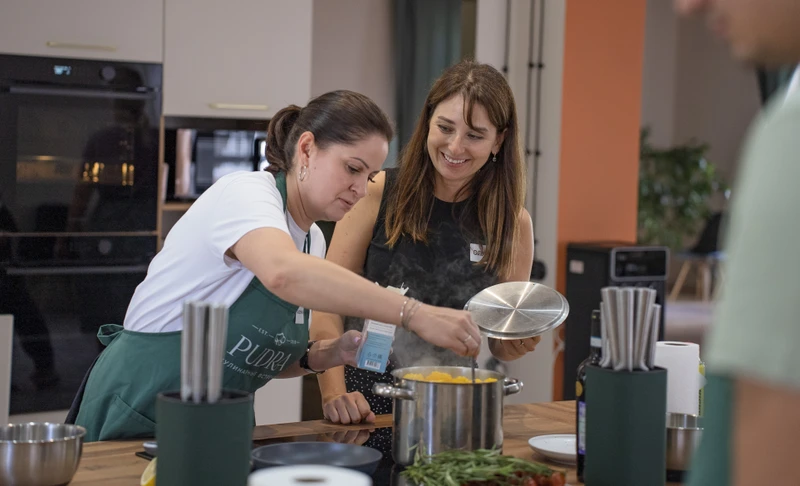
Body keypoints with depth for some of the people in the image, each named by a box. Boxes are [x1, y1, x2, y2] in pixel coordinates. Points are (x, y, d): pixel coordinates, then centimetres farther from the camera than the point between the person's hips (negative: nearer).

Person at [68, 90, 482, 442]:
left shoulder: (312, 241, 7)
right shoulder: (245, 193, -18)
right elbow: (284, 273, -41)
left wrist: (328, 354, -5)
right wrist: (415, 315, -43)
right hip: (139, 416, -8)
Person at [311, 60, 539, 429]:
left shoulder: (513, 224, 2)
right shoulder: (378, 194, -4)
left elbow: (501, 344, 11)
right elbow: (328, 302, -4)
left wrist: (517, 343, -11)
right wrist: (334, 393, -16)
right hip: (366, 395, -1)